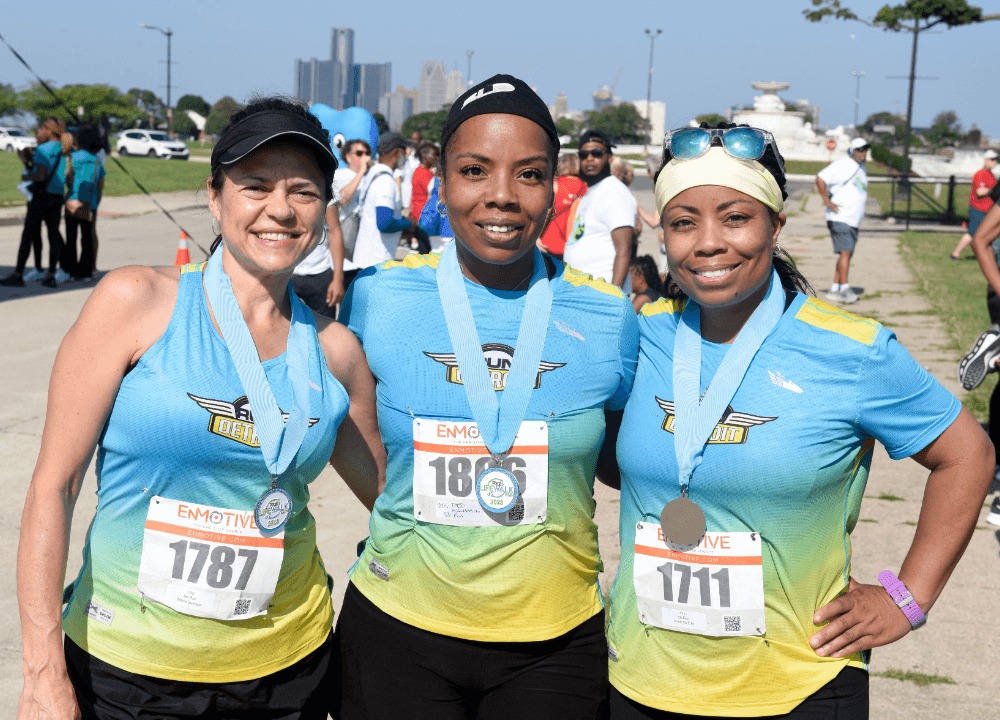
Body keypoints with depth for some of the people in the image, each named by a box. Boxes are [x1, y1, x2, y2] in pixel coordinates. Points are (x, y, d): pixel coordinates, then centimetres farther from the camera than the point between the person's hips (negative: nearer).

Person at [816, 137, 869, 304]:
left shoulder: (862, 169, 19)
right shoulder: (842, 165, -9)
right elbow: (820, 179, -15)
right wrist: (828, 202, -16)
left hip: (854, 220, 9)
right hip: (840, 218, -9)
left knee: (847, 254, 5)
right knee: (845, 252, -15)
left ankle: (834, 290, 9)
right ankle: (844, 289, -15)